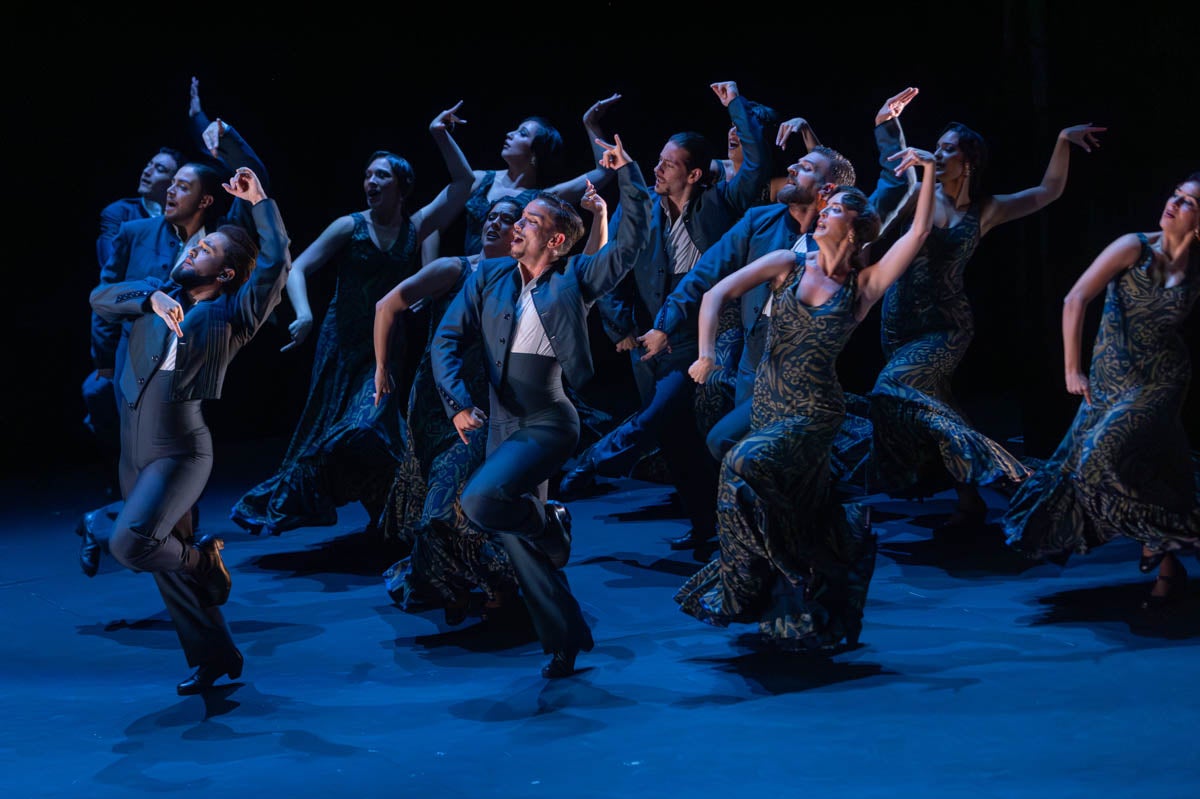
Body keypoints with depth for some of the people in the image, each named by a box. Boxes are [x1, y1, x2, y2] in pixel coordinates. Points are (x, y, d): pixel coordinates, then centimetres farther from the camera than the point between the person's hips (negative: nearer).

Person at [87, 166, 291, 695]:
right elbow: (101, 297, -3)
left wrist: (259, 201, -10)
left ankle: (200, 560, 6)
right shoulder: (157, 293, 13)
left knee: (130, 542, -24)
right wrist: (151, 300, -19)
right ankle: (212, 656, 21)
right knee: (165, 560, 10)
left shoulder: (232, 314, -1)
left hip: (180, 451, -6)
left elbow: (276, 261, -14)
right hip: (135, 452, 6)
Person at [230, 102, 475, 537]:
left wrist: (441, 136, -4)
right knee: (330, 431, -1)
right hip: (344, 347, 0)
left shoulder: (416, 227, 3)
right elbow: (299, 269, -7)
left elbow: (463, 182, 3)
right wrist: (303, 314, -24)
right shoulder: (350, 227, -2)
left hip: (388, 350, 1)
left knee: (366, 430, -14)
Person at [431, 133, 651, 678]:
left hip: (548, 424, -5)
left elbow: (632, 239, -7)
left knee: (481, 501, -26)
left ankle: (551, 525, 4)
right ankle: (564, 642, 20)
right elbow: (447, 340, 3)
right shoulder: (488, 276, 7)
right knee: (517, 542, 7)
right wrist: (458, 402, -11)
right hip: (501, 424, 5)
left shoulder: (574, 279, -1)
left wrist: (626, 173, -16)